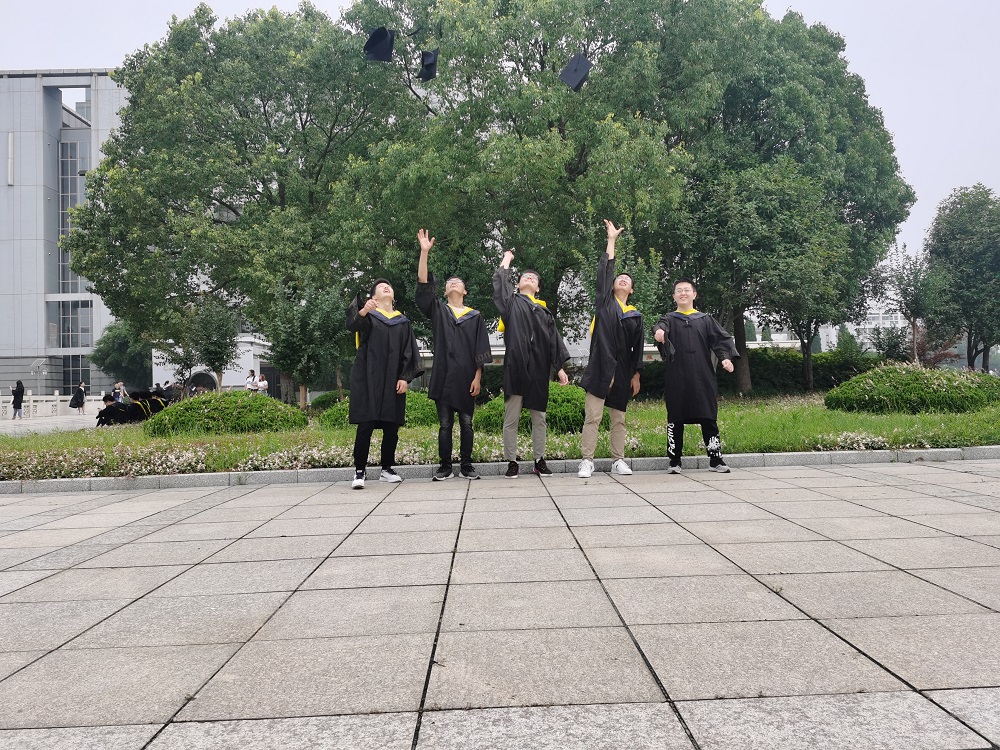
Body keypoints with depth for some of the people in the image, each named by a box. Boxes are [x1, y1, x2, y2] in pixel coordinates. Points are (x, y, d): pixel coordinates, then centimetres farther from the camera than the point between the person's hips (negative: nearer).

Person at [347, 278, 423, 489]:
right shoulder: (366, 314, 6)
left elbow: (408, 353, 12)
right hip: (368, 378, -4)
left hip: (393, 381, 4)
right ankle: (359, 471, -5)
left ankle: (387, 469, 15)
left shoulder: (403, 322, 16)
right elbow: (352, 325, -17)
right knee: (366, 425, -9)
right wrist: (364, 311, -39)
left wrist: (405, 377, -2)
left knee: (391, 427, 4)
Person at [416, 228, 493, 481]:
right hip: (444, 376, 0)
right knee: (445, 424, 2)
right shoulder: (438, 310, 10)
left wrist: (477, 377, -4)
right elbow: (423, 284, -2)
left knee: (466, 423, 3)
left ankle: (466, 465, 11)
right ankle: (445, 467, 9)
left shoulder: (475, 316, 9)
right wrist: (424, 252, -8)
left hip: (466, 377, 0)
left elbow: (481, 350, 5)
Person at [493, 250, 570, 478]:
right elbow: (500, 283, -2)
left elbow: (554, 339, 13)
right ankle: (511, 462, 7)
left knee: (539, 418, 7)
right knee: (511, 419, -1)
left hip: (538, 369, 3)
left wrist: (559, 367, 4)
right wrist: (507, 259, 12)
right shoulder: (512, 303, 12)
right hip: (516, 366, -3)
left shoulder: (544, 311, 17)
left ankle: (539, 461, 15)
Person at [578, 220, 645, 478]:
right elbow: (605, 269, 4)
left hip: (623, 370, 2)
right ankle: (587, 461, -2)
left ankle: (618, 460, 14)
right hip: (600, 367, -2)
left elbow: (638, 347, 12)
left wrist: (636, 375, 6)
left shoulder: (636, 315, 12)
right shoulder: (605, 302, 9)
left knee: (619, 418, 8)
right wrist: (612, 239, 6)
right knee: (592, 416, -5)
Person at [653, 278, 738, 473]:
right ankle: (674, 461, 10)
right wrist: (658, 333, -39)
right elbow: (660, 328, -14)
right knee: (675, 420, 1)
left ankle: (715, 459, 9)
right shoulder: (669, 319, 10)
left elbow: (721, 338, 2)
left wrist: (726, 357, -18)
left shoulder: (705, 320, 14)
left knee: (708, 418, 1)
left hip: (703, 377, 1)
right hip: (677, 379, -1)